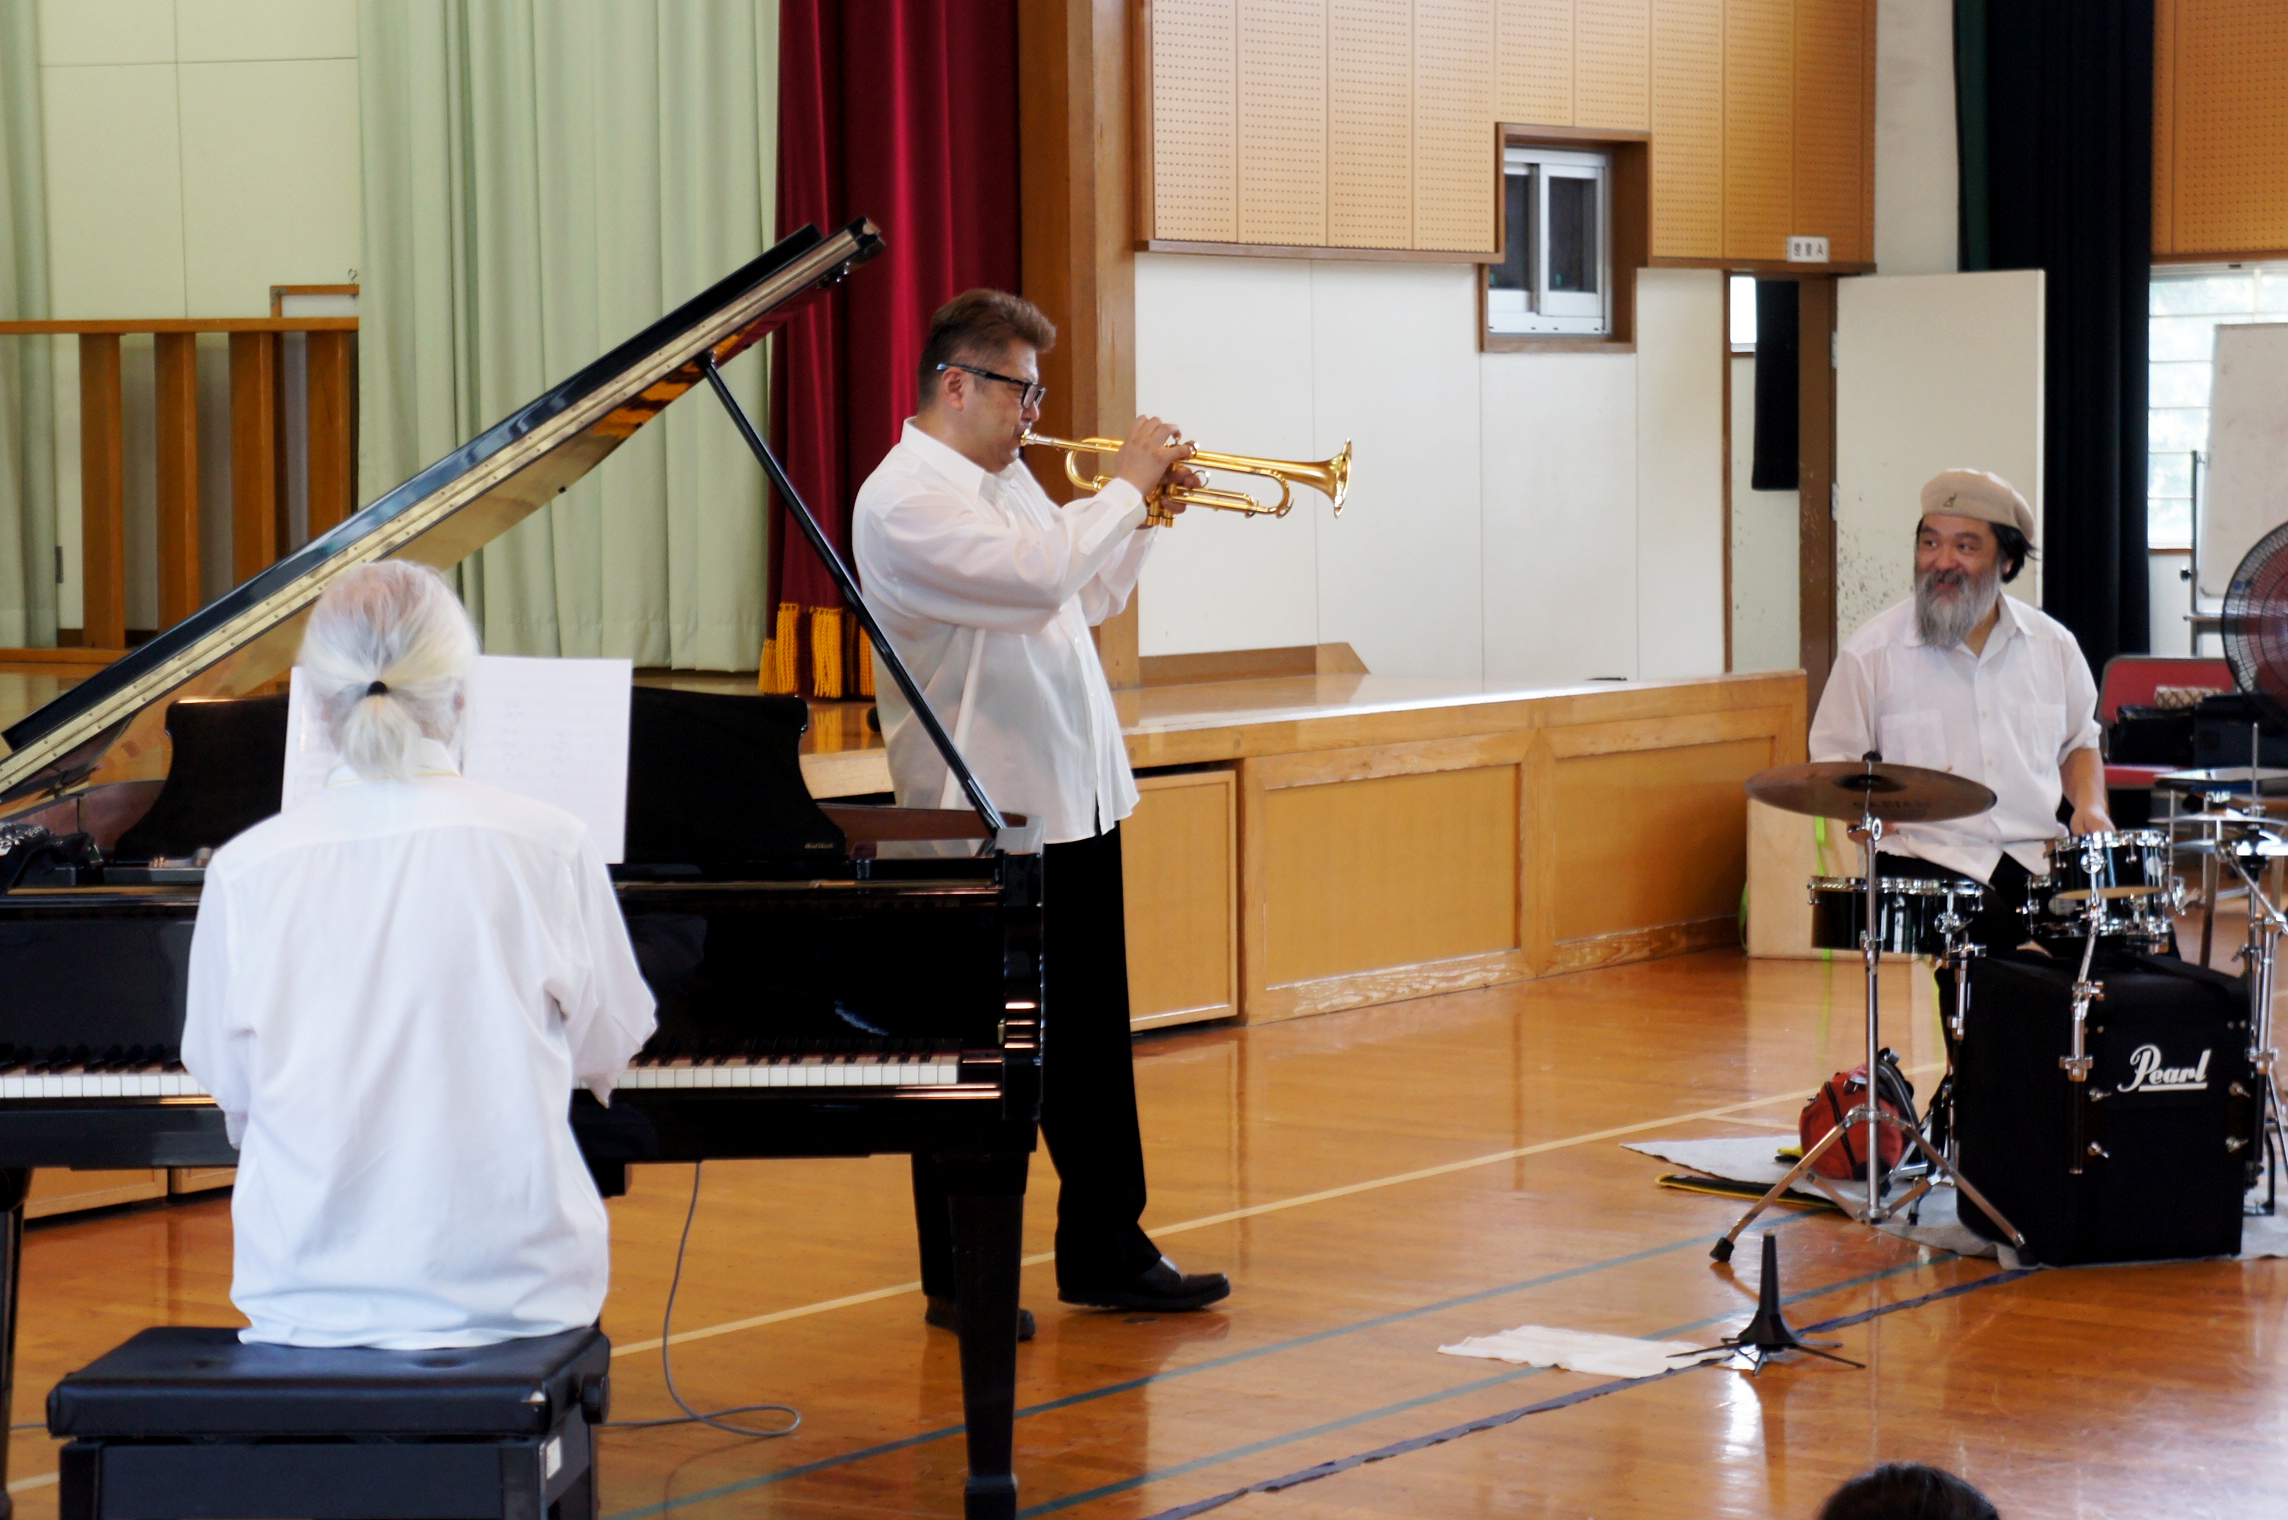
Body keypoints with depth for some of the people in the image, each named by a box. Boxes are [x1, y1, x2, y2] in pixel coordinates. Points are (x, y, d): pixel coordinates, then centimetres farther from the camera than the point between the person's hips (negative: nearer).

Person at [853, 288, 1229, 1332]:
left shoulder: (1007, 481, 15)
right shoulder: (905, 498, -16)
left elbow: (1088, 601, 23)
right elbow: (1043, 576, -28)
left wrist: (1144, 513, 10)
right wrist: (1125, 487, -15)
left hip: (1074, 805, 9)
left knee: (1092, 1044, 13)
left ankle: (1105, 1251, 22)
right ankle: (959, 1280, 11)